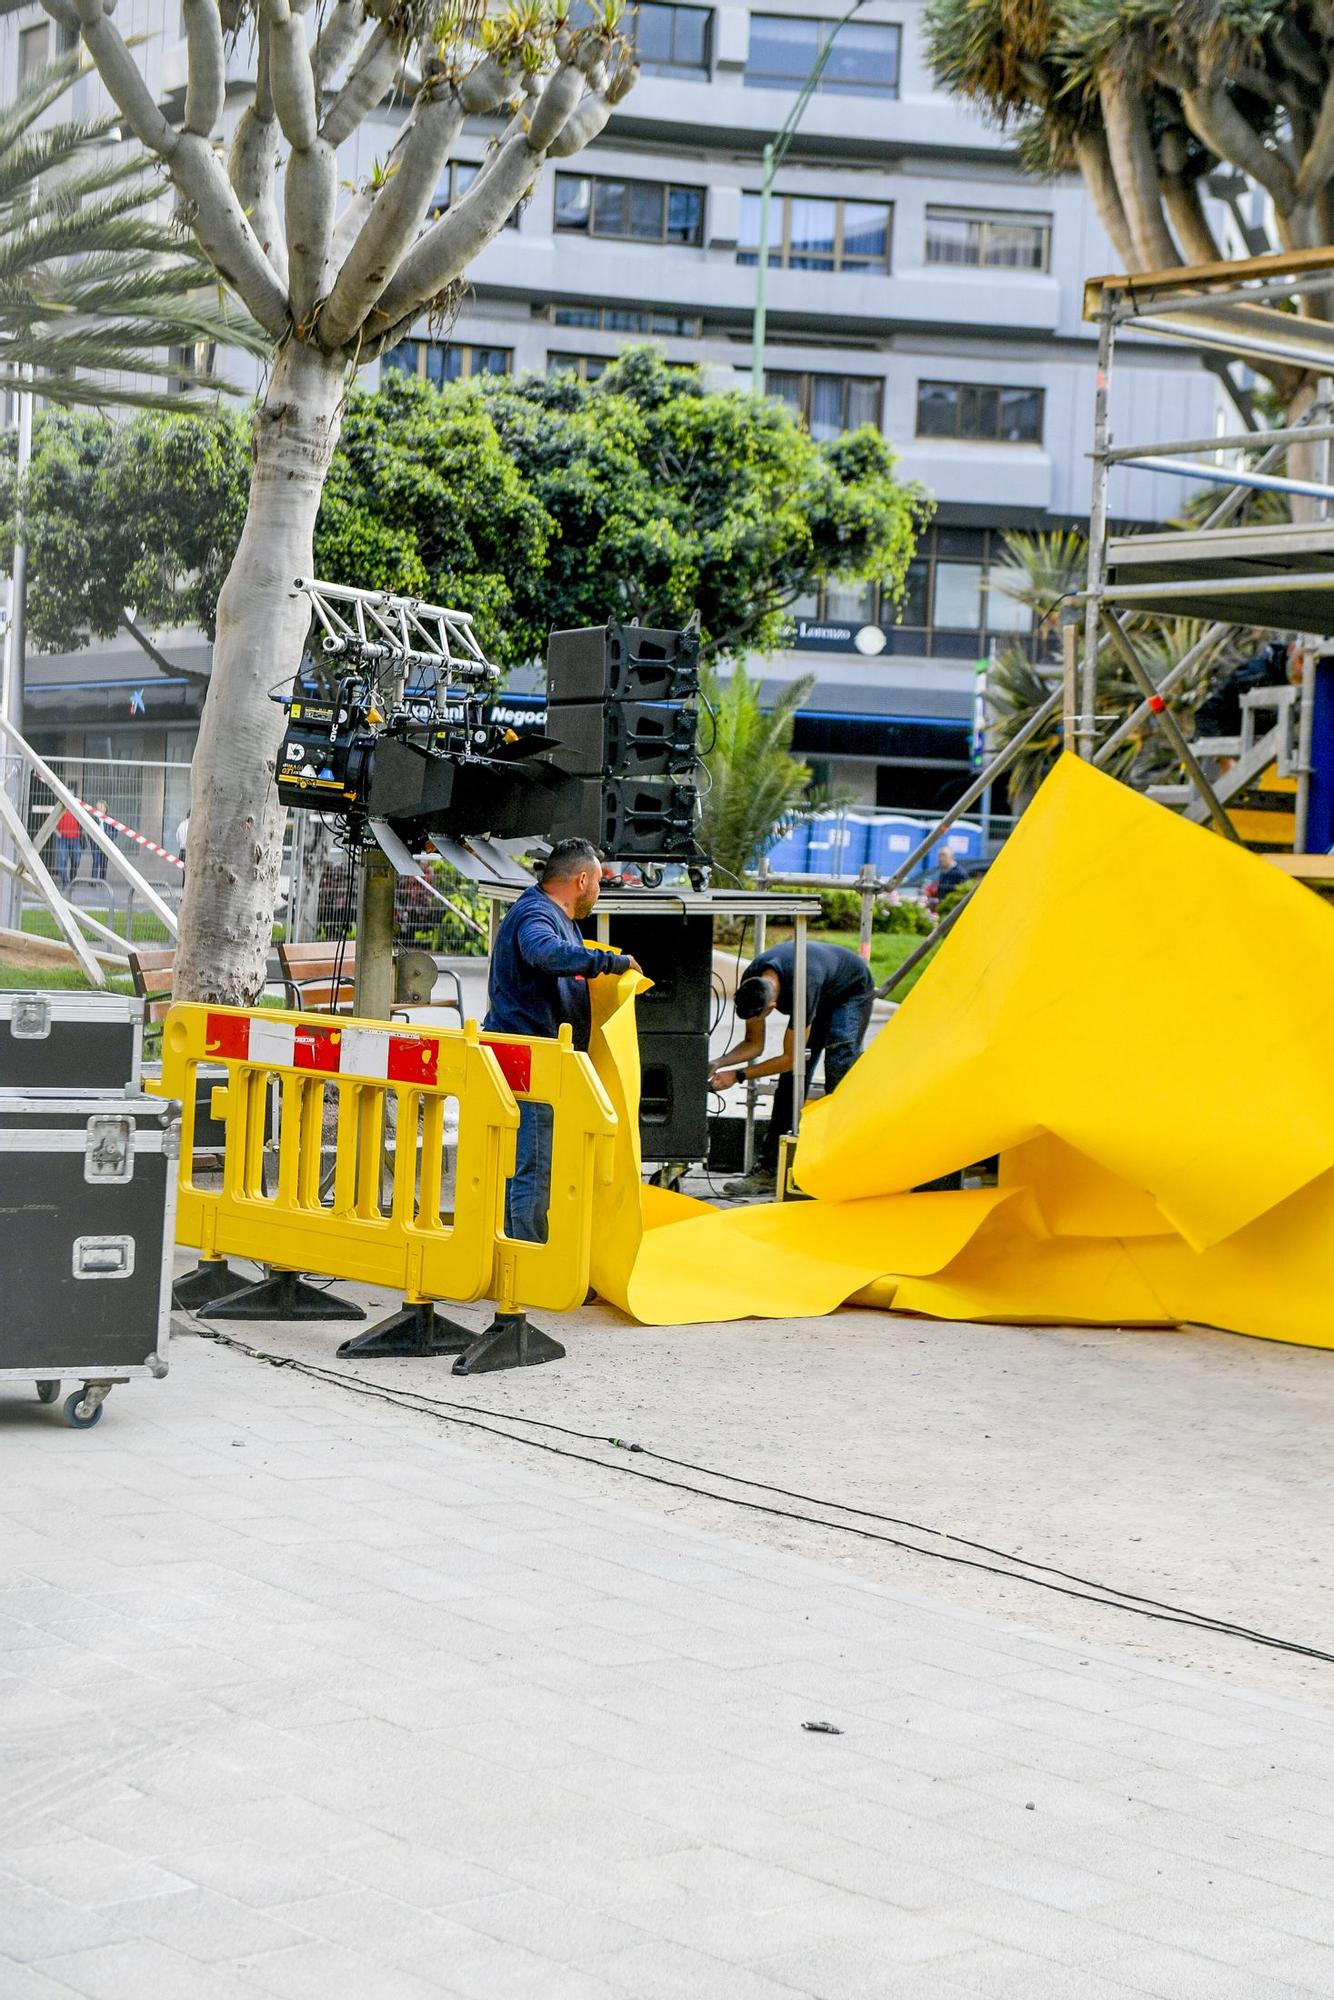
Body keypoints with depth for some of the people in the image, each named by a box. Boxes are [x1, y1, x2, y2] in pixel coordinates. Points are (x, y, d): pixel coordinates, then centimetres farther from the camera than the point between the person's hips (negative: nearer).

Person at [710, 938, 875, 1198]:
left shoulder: (802, 987, -45)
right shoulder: (751, 984, -25)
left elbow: (790, 1058, -33)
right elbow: (754, 1045, -11)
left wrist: (738, 1075, -32)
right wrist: (719, 1063, -28)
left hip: (852, 991, -6)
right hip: (821, 996, 7)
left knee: (838, 1069, -25)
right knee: (791, 1081, -3)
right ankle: (769, 1169, -4)